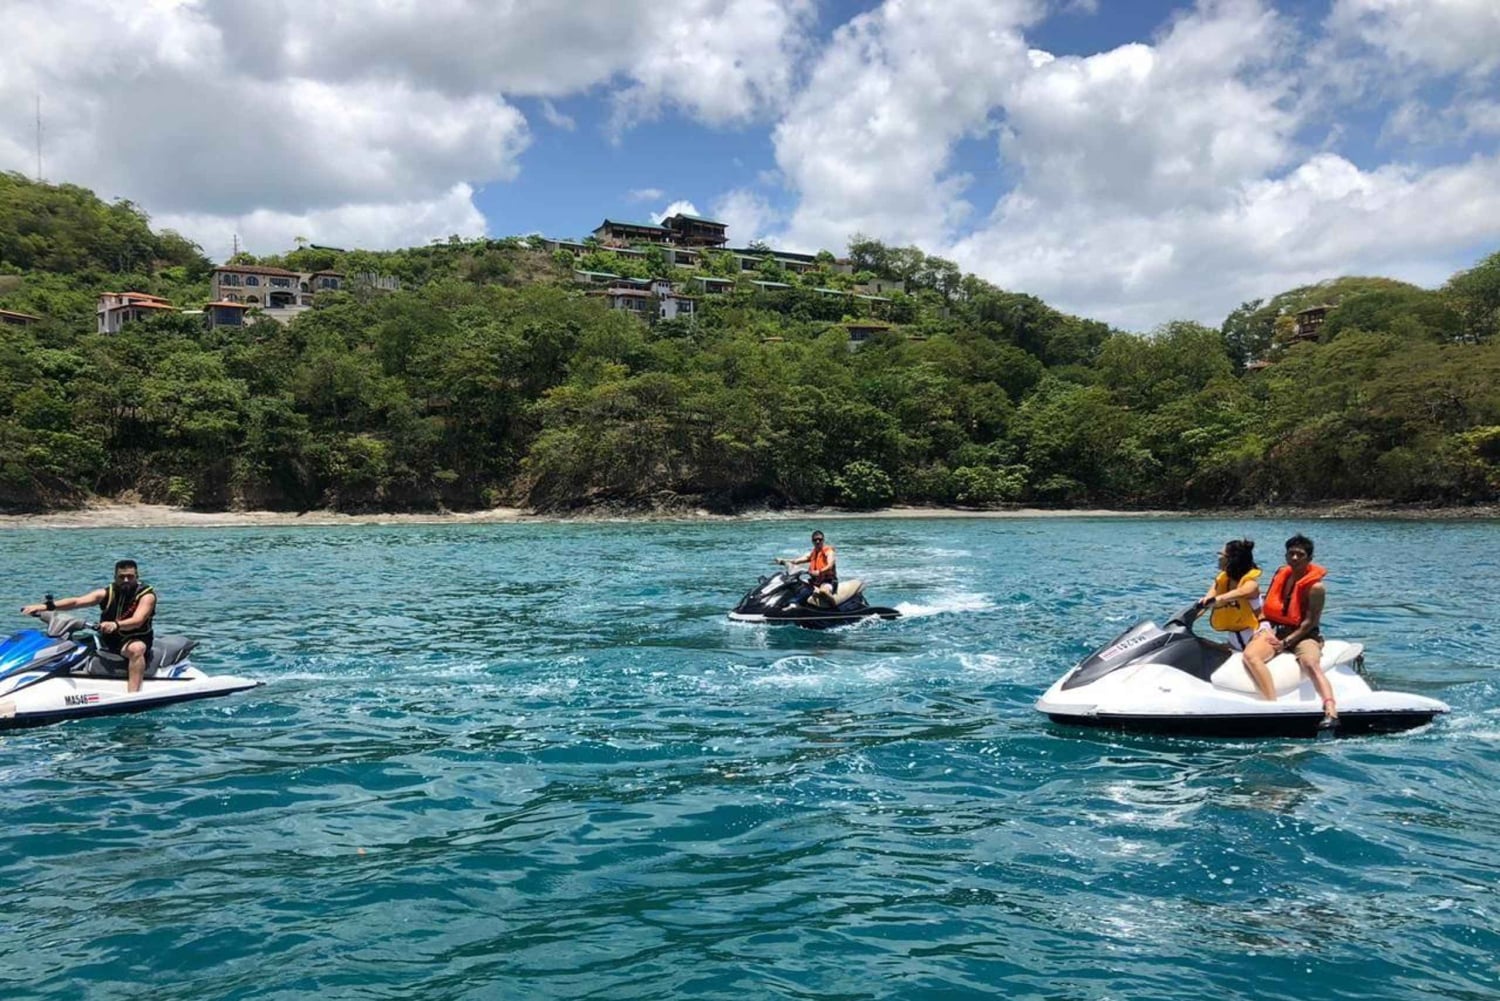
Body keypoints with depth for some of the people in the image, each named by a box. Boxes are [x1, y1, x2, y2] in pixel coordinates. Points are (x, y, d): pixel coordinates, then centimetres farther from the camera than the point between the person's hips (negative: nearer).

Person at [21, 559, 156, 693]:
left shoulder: (147, 595, -10)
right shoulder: (107, 593, 3)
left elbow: (137, 621, -29)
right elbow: (76, 601, -11)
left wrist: (116, 625, -49)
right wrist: (46, 606, -26)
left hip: (135, 640, -6)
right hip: (106, 641, 6)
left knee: (136, 649, -40)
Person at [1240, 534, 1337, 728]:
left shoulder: (1315, 586, -7)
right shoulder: (1281, 575, 12)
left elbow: (1311, 621, -11)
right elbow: (1267, 605, 19)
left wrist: (1287, 642, -17)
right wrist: (1264, 626, 2)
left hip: (1302, 634, -4)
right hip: (1274, 630, 5)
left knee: (1311, 664, -37)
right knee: (1250, 655, -27)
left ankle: (1331, 712, -49)